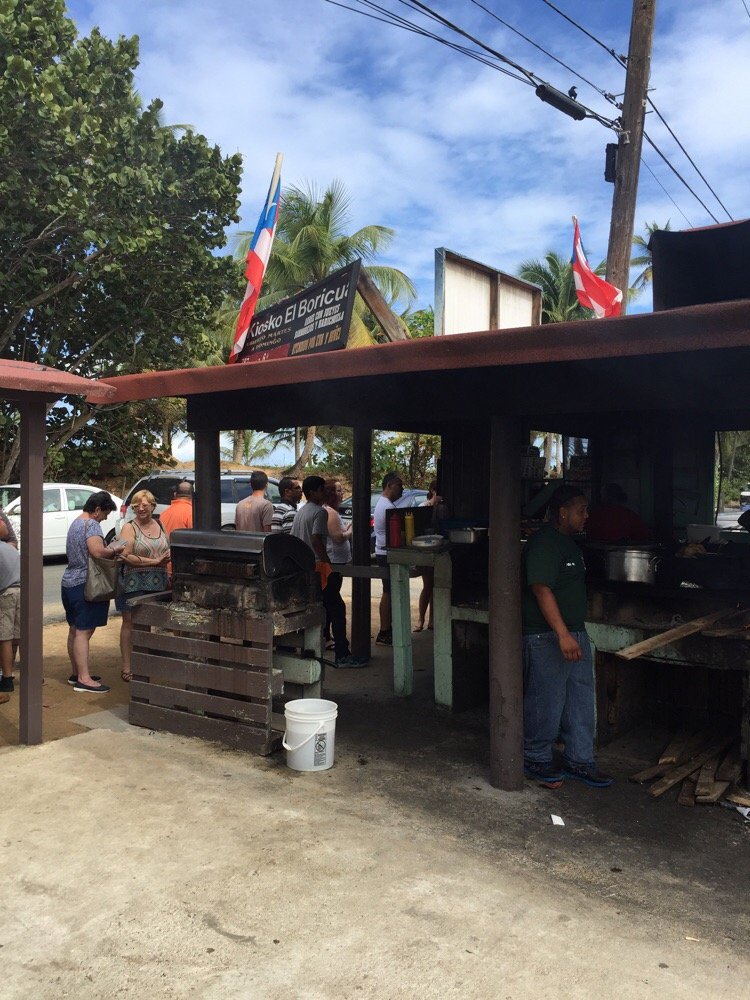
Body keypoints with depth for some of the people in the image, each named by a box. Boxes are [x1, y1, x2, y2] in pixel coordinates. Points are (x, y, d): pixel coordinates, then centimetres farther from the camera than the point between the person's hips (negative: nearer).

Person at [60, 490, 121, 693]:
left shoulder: (76, 523, 18)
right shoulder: (91, 524, -13)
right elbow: (97, 551, -26)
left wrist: (109, 551, 13)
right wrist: (114, 550, -8)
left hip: (69, 582, 10)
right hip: (84, 584, -10)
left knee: (75, 630, 15)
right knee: (84, 632, -10)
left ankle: (76, 673, 24)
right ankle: (83, 679, -9)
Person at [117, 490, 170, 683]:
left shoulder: (160, 526, 13)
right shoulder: (129, 528, -4)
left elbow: (167, 550, 26)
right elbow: (126, 557, -15)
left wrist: (168, 556, 5)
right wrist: (154, 561, -16)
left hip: (157, 584, 5)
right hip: (133, 584, -5)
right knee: (130, 623, 1)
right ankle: (126, 667, 7)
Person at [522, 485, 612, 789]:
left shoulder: (568, 542, 15)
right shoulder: (543, 544, -18)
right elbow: (542, 590, -26)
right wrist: (562, 634, -30)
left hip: (574, 634, 10)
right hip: (547, 638, -10)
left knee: (581, 701, 14)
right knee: (546, 703, 1)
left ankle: (579, 761, 25)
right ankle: (535, 760, 19)